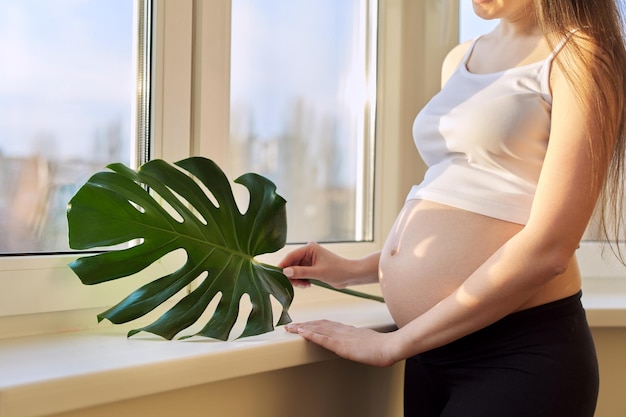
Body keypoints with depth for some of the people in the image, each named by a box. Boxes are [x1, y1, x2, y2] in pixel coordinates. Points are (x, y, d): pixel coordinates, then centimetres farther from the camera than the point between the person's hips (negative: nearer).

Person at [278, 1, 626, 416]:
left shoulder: (579, 55, -7)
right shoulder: (459, 60, 14)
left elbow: (547, 249, -17)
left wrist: (392, 344, -15)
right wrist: (356, 270, 12)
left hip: (519, 352, -6)